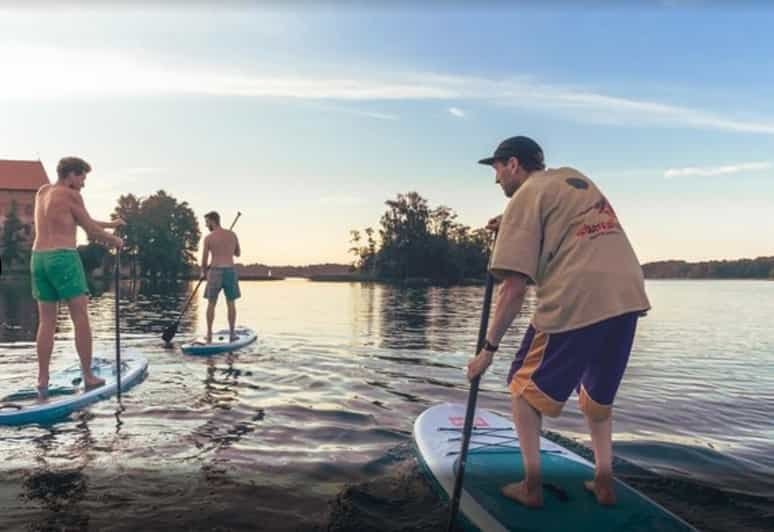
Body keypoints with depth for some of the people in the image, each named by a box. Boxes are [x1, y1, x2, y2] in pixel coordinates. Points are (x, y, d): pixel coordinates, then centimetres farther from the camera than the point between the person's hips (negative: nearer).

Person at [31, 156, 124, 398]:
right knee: (81, 318, -2)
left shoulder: (42, 192, 19)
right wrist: (114, 240, 20)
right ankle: (88, 377, -1)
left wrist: (108, 224, 33)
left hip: (39, 259, 7)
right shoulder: (71, 195, -3)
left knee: (46, 322, 8)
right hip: (64, 259, -7)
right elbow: (91, 230, 3)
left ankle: (42, 381, 5)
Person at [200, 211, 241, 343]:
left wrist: (203, 272, 19)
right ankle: (232, 334, 11)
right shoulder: (232, 234, 5)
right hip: (230, 271, 2)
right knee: (231, 303, 10)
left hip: (215, 272, -2)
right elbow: (238, 254, 16)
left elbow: (204, 260, 1)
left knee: (211, 304, 9)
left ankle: (209, 335, 10)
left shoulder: (208, 238, -5)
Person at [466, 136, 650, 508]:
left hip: (576, 299, -7)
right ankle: (604, 481, 27)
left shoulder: (523, 198, -1)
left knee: (525, 386, 12)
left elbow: (514, 287, -9)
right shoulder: (573, 176, 21)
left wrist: (488, 348, -3)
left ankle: (532, 486, 13)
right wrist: (510, 229, 28)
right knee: (599, 391, 26)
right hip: (628, 295, 7)